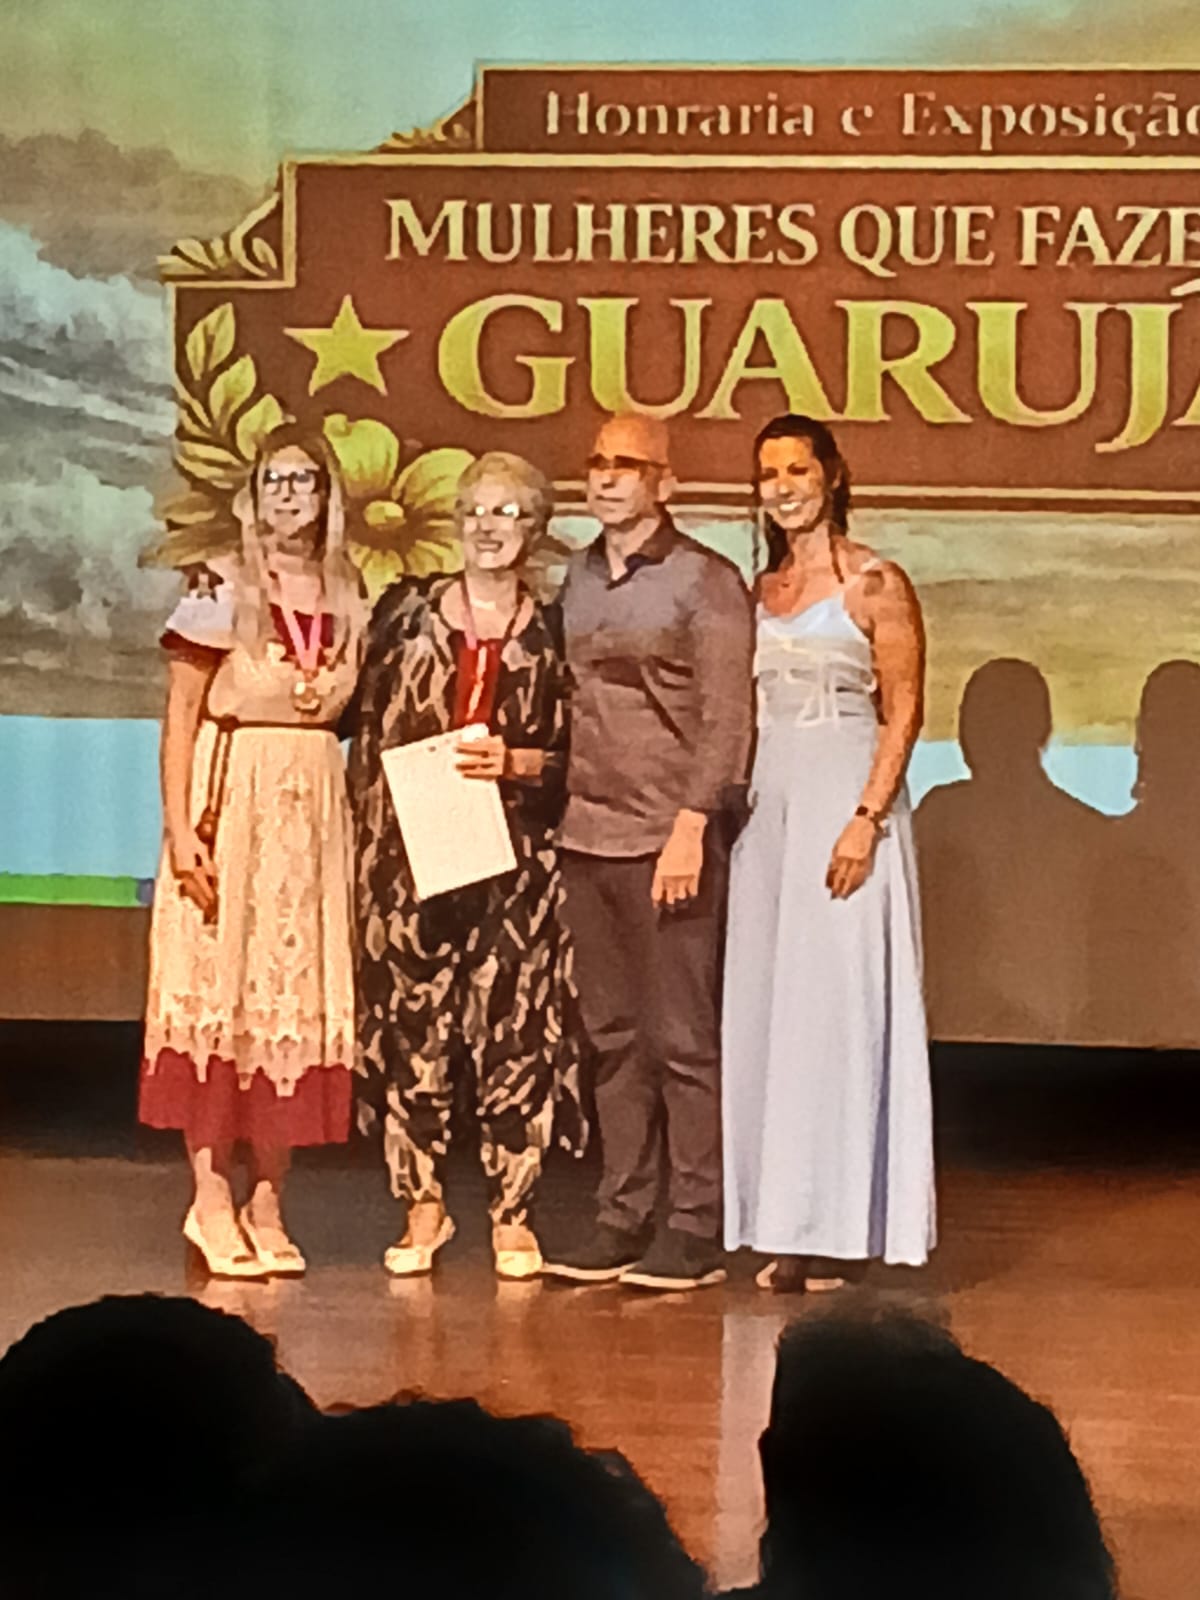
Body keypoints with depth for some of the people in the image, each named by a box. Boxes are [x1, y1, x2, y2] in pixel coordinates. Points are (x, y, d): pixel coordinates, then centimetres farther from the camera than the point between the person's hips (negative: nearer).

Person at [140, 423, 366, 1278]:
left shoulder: (349, 597, 9)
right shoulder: (218, 588, -3)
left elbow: (357, 713, 14)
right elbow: (181, 717, -5)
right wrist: (180, 828, -12)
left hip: (319, 809, 4)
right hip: (230, 798, -4)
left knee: (298, 995, 3)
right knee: (219, 986, -3)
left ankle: (267, 1201, 9)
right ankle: (212, 1198, 2)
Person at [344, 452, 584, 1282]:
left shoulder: (553, 633, 6)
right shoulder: (407, 611, 8)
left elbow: (575, 754, 4)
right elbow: (368, 729, 8)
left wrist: (513, 762, -13)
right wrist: (371, 832, 0)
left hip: (515, 853, -1)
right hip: (411, 849, 1)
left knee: (515, 1028, -2)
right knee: (413, 1023, 1)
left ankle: (514, 1213, 8)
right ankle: (422, 1203, 12)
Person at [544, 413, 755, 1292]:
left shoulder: (706, 582, -5)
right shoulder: (578, 579, 14)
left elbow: (727, 720, -11)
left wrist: (690, 826, -17)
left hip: (670, 840, -6)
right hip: (587, 835, 6)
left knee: (684, 1038, -3)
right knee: (614, 1037, 9)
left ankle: (697, 1227, 2)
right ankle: (623, 1216, 15)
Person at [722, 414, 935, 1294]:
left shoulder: (875, 584, -4)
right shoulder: (760, 592, 14)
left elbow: (903, 712, -9)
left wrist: (866, 819, -18)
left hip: (847, 798, -6)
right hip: (767, 801, 6)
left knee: (836, 1005, -5)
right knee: (767, 1007, 4)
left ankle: (835, 1228, 0)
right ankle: (788, 1228, 9)